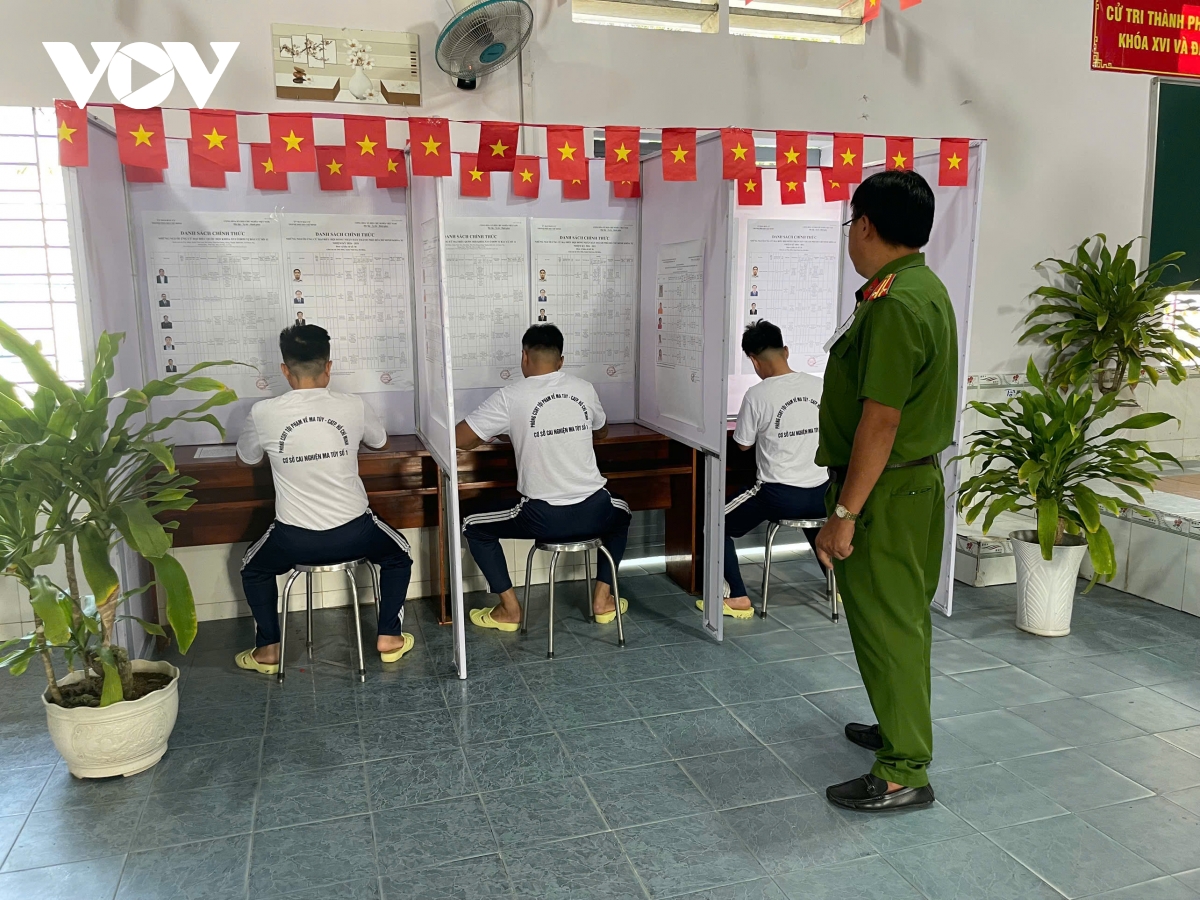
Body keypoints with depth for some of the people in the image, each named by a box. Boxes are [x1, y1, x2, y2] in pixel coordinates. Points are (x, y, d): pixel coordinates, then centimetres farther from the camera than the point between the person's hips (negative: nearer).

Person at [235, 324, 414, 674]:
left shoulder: (263, 413, -8)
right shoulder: (353, 406, -6)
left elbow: (247, 458, 13)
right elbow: (379, 442, 16)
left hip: (293, 540, 0)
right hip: (353, 533, 0)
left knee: (254, 567, 33)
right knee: (398, 552, 31)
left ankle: (268, 648, 31)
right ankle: (389, 636, 27)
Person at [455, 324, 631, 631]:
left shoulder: (510, 396, -7)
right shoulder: (584, 389, 5)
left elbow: (460, 439, -1)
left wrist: (506, 430, 17)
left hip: (544, 518, -3)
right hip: (594, 513, 4)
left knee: (474, 526, 21)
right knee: (621, 512, 39)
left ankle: (509, 609, 20)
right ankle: (602, 599, 31)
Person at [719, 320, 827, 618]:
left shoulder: (757, 395, -14)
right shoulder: (820, 386, -1)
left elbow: (744, 444, 0)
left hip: (778, 496, -5)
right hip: (820, 494, 5)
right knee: (813, 524, 40)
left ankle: (739, 599, 9)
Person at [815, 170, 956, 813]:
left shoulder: (894, 305, -23)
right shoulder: (926, 288, 10)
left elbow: (880, 422, -26)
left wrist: (845, 513, -23)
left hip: (884, 493, -10)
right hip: (917, 479, 10)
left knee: (886, 624, 0)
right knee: (904, 615, 21)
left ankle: (904, 772, 13)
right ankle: (903, 726, 38)